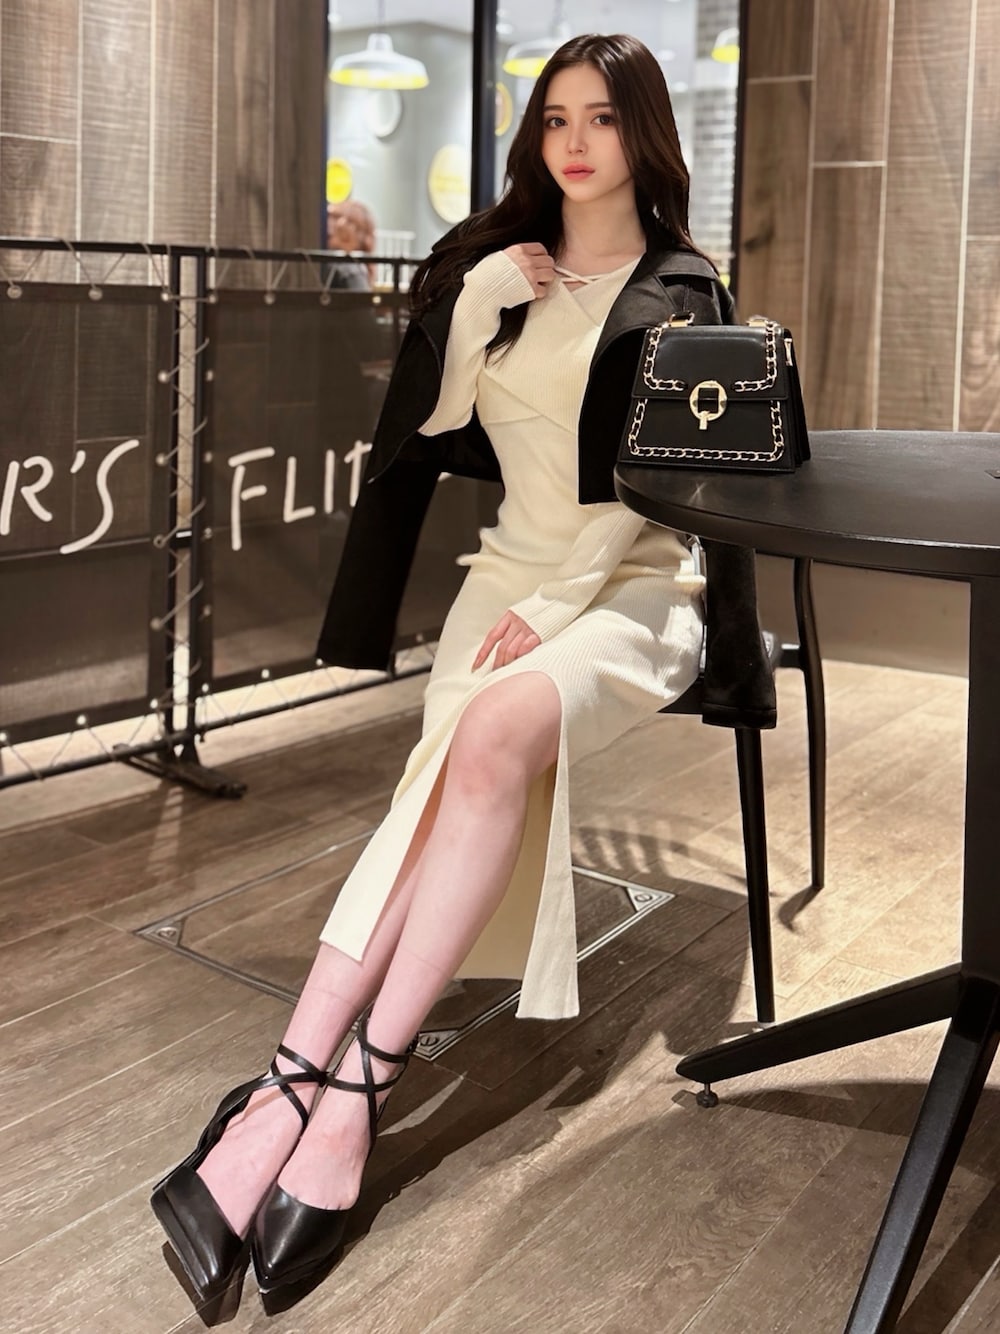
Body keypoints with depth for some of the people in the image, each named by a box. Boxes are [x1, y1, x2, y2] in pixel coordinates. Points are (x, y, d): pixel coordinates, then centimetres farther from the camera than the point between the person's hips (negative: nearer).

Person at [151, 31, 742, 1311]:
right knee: (457, 753, -30)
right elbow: (426, 426, 11)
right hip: (512, 569, 3)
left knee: (493, 733, -35)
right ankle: (304, 1082, -40)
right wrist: (475, 300, -3)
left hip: (636, 583, -3)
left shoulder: (684, 291, 6)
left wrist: (557, 602, -16)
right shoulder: (489, 264, 18)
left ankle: (345, 1084, -35)